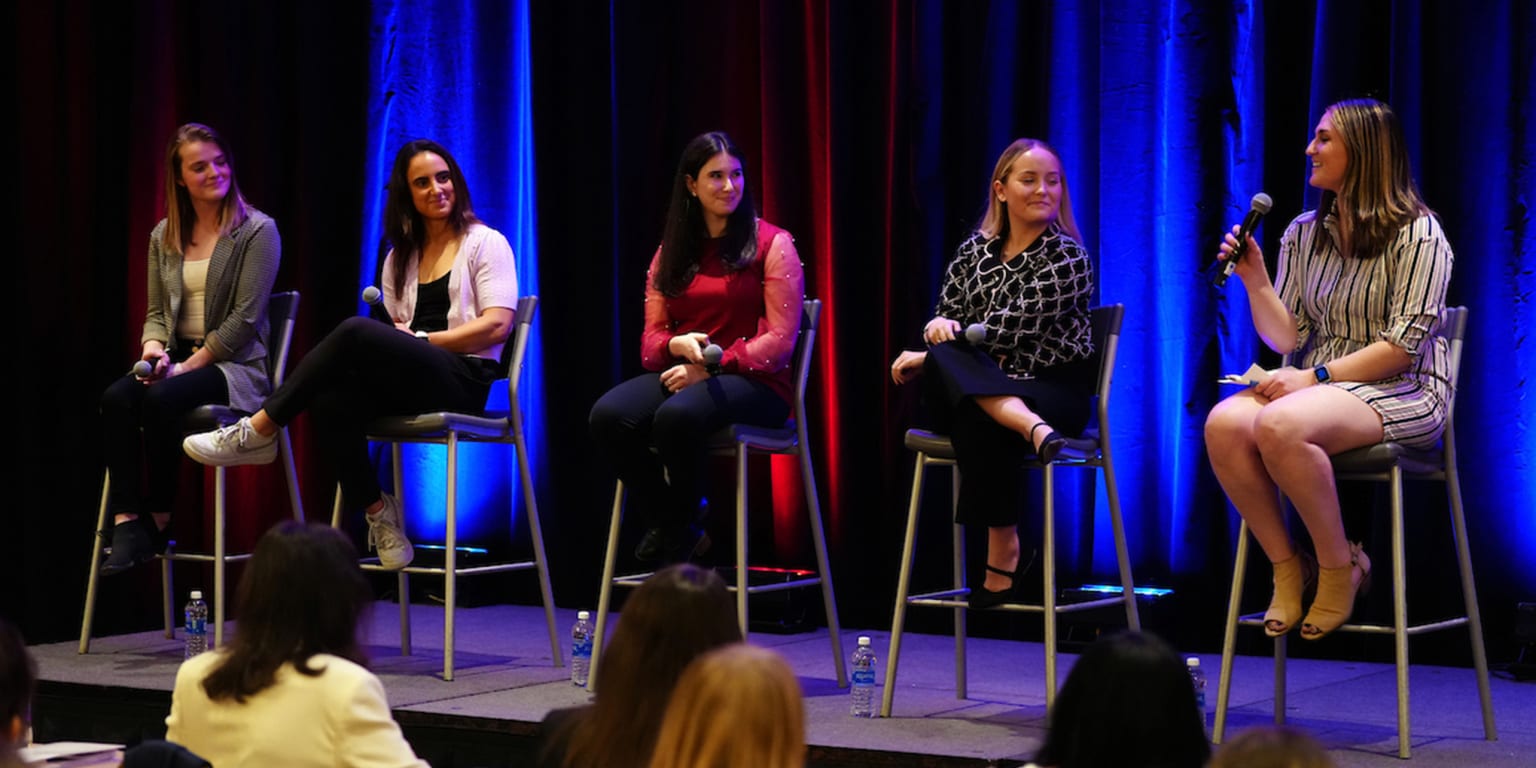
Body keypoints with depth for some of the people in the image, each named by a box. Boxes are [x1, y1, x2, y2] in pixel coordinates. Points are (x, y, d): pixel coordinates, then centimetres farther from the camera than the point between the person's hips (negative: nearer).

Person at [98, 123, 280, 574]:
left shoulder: (257, 231, -3)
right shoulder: (164, 236, 15)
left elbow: (245, 318, -10)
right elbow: (156, 312, 15)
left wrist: (188, 366, -15)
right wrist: (153, 348, -9)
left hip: (237, 365, -5)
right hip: (176, 361, 5)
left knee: (161, 399, -34)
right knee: (116, 398, -27)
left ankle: (157, 521, -21)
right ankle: (127, 523, -33)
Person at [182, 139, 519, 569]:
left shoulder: (485, 243, 5)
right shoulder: (400, 256, 22)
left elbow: (497, 325, -7)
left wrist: (420, 339, -11)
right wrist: (401, 338, -5)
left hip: (465, 380, -6)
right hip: (413, 382, 6)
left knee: (356, 333, -31)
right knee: (332, 401, -29)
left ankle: (258, 433, -24)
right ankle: (378, 515, -17)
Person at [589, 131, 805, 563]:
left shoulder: (771, 244, 2)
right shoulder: (670, 253, 16)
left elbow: (780, 341, -6)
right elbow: (651, 339, 13)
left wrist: (709, 368, -15)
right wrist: (677, 346, -13)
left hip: (752, 382, -5)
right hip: (679, 376, 5)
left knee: (676, 415, -37)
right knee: (607, 416, -27)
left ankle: (681, 535, -12)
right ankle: (667, 522, -7)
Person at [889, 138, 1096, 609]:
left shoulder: (1067, 258, -5)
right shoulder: (974, 251, 11)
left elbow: (1013, 329, -14)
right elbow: (946, 315, 10)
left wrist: (926, 358, -12)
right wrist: (941, 326, -17)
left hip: (1055, 390, -4)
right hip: (977, 387, 4)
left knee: (979, 422, -37)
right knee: (945, 359, -30)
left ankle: (1002, 563, -31)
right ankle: (1033, 430, -48)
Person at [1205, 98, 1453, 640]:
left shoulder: (1417, 234, -5)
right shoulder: (1304, 234, 13)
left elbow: (1404, 344, -13)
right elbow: (1286, 337, 11)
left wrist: (1316, 377, -19)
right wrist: (1255, 279, -5)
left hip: (1401, 393, -6)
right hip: (1320, 387, 6)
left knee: (1280, 425, -36)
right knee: (1224, 423, -27)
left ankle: (1340, 568, -17)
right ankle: (1285, 566, -13)